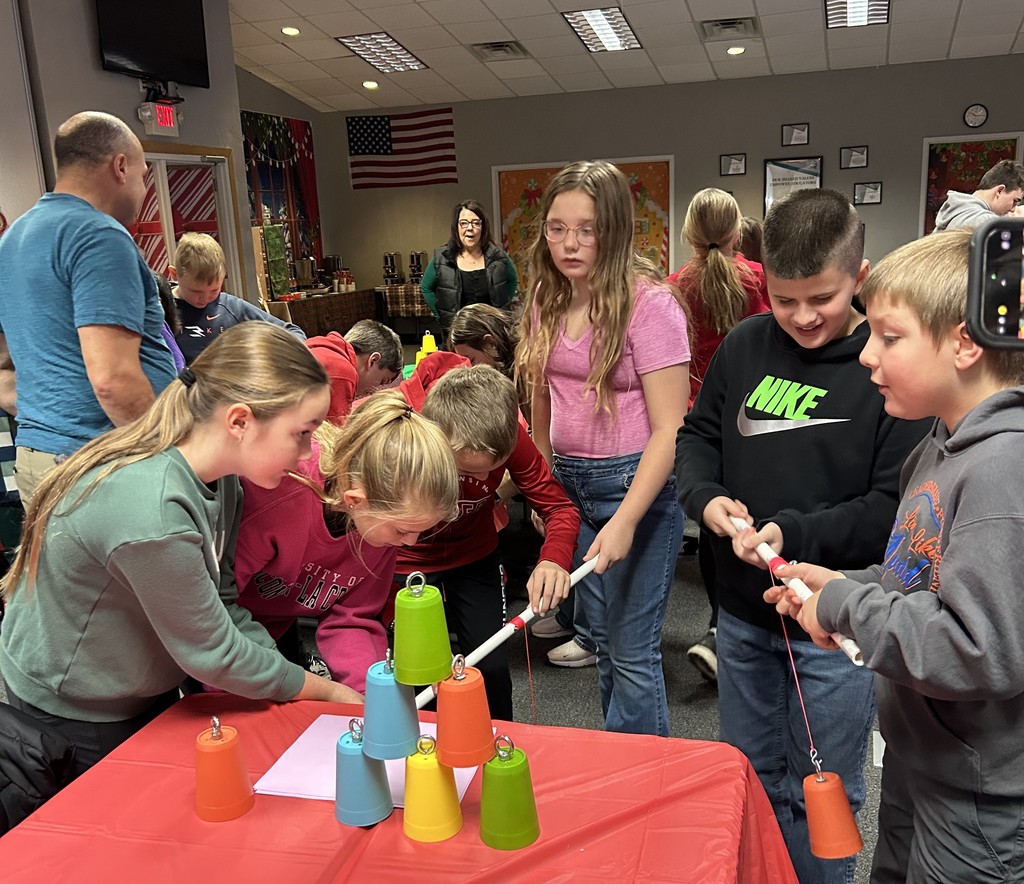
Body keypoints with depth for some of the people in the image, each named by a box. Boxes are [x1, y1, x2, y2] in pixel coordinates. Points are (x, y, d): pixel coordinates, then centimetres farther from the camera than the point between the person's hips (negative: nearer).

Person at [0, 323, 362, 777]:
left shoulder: (218, 476, -13)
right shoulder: (151, 516, -39)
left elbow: (222, 601, -8)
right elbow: (212, 654, -28)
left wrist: (303, 681, -16)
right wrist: (327, 690, -16)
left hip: (148, 689, 7)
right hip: (74, 717, -7)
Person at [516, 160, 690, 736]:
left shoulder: (649, 303, -15)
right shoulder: (547, 300, 5)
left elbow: (668, 429, -17)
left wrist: (626, 521, -23)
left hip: (636, 482, -6)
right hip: (568, 482, 6)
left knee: (633, 651, -1)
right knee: (603, 639, 18)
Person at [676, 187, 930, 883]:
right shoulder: (746, 346, -2)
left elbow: (898, 506, -18)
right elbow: (698, 434, 10)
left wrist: (793, 534, -25)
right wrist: (707, 498, -9)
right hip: (743, 614, 5)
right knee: (751, 778, 24)